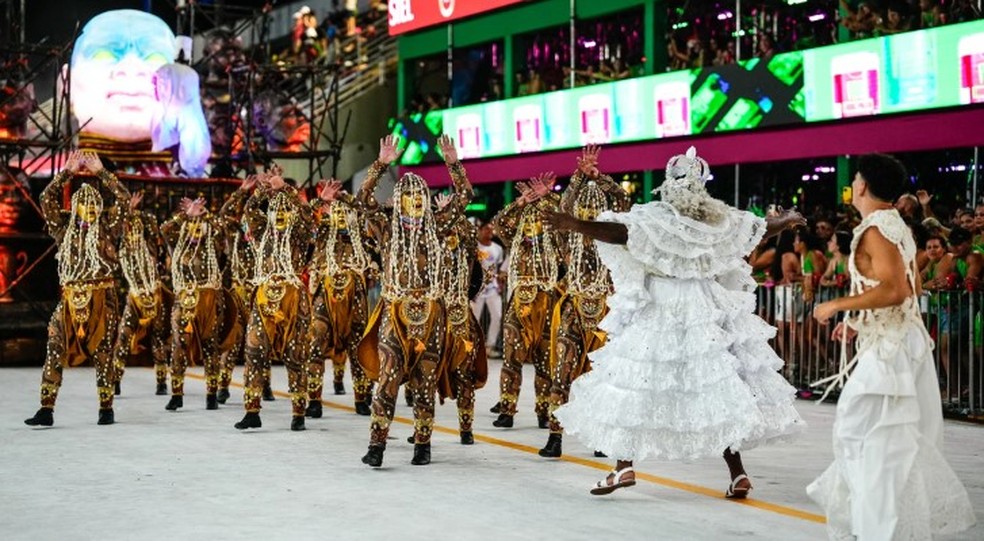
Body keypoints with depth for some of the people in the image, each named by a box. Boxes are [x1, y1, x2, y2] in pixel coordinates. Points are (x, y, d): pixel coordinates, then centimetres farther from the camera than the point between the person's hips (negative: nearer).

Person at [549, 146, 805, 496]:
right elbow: (762, 228, 20)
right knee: (718, 389, 7)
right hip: (708, 317, 4)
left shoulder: (656, 219, -10)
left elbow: (621, 231, -25)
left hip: (658, 315, -4)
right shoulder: (723, 220, 5)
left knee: (635, 383, 4)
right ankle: (737, 472, 5)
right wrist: (789, 220, 41)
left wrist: (575, 225, -32)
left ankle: (624, 465, 2)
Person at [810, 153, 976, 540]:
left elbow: (893, 290, -26)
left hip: (889, 348, -10)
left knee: (869, 432, -5)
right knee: (899, 436, 16)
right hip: (905, 338, 10)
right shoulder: (898, 226, 14)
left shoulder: (876, 229, -15)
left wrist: (837, 305, -18)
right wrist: (859, 321, 21)